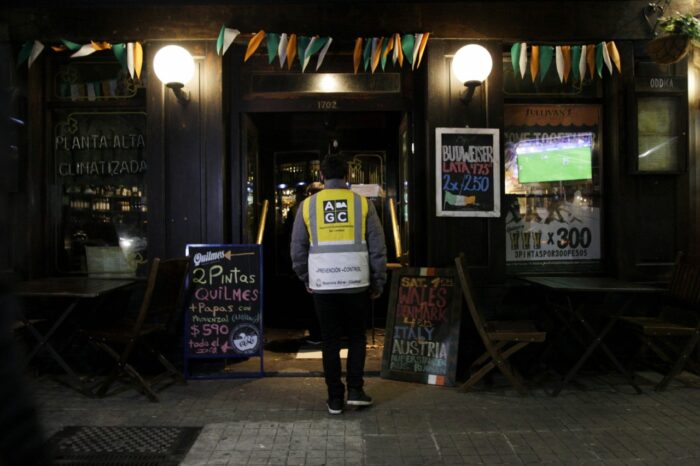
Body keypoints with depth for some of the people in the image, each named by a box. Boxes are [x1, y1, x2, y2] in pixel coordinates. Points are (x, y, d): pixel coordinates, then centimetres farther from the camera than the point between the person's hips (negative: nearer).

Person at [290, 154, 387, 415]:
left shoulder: (308, 205, 3)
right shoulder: (362, 203, 0)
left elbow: (297, 249, 7)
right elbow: (378, 248, 1)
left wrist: (306, 279, 19)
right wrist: (378, 283, 9)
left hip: (322, 284, 1)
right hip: (356, 283, 0)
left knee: (330, 341, 11)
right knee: (357, 337, 17)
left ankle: (335, 398, 15)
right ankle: (355, 390, 13)